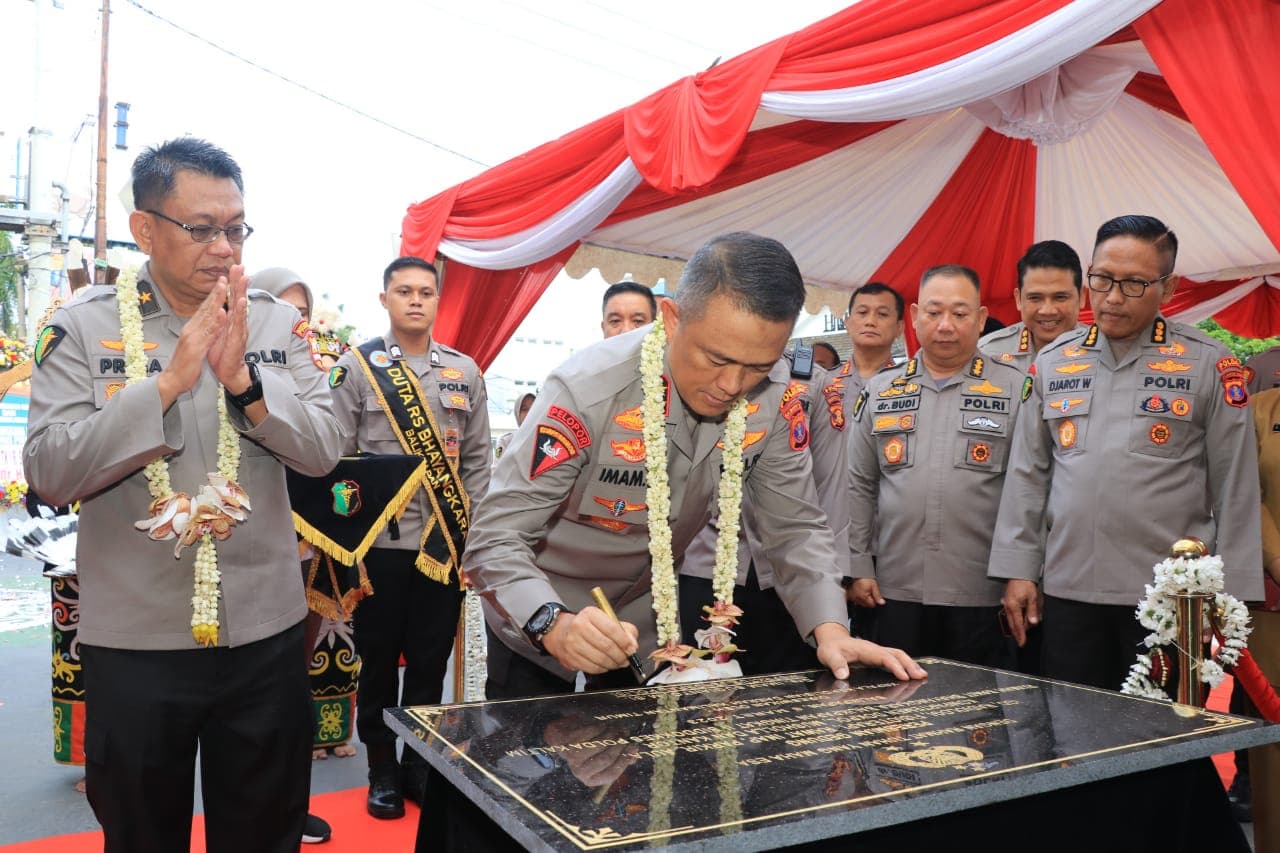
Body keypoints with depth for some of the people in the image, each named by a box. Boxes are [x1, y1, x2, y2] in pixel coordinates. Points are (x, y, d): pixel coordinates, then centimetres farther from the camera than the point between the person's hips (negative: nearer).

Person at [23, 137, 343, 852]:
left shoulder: (278, 324, 1)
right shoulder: (84, 326, -5)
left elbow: (325, 451, -5)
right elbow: (49, 473, -12)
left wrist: (243, 380, -21)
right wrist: (168, 383, -24)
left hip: (266, 632, 2)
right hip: (134, 640, -1)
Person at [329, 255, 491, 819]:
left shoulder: (464, 371, 7)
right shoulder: (356, 366, -1)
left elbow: (477, 459, 9)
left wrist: (471, 532, 4)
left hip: (443, 543, 2)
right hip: (380, 542, -2)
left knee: (431, 659, 11)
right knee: (379, 659, 10)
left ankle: (419, 762, 28)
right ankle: (381, 767, 27)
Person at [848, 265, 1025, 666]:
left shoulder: (1014, 389, 2)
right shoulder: (880, 391, 9)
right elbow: (859, 487, 10)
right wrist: (858, 567, 5)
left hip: (981, 596, -2)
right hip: (896, 592, 2)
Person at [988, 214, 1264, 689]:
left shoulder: (1210, 365, 0)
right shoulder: (1053, 362, 7)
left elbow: (1235, 489, 0)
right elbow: (1027, 476, 8)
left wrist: (1230, 595, -3)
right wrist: (1017, 571, 5)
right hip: (1069, 592, 3)